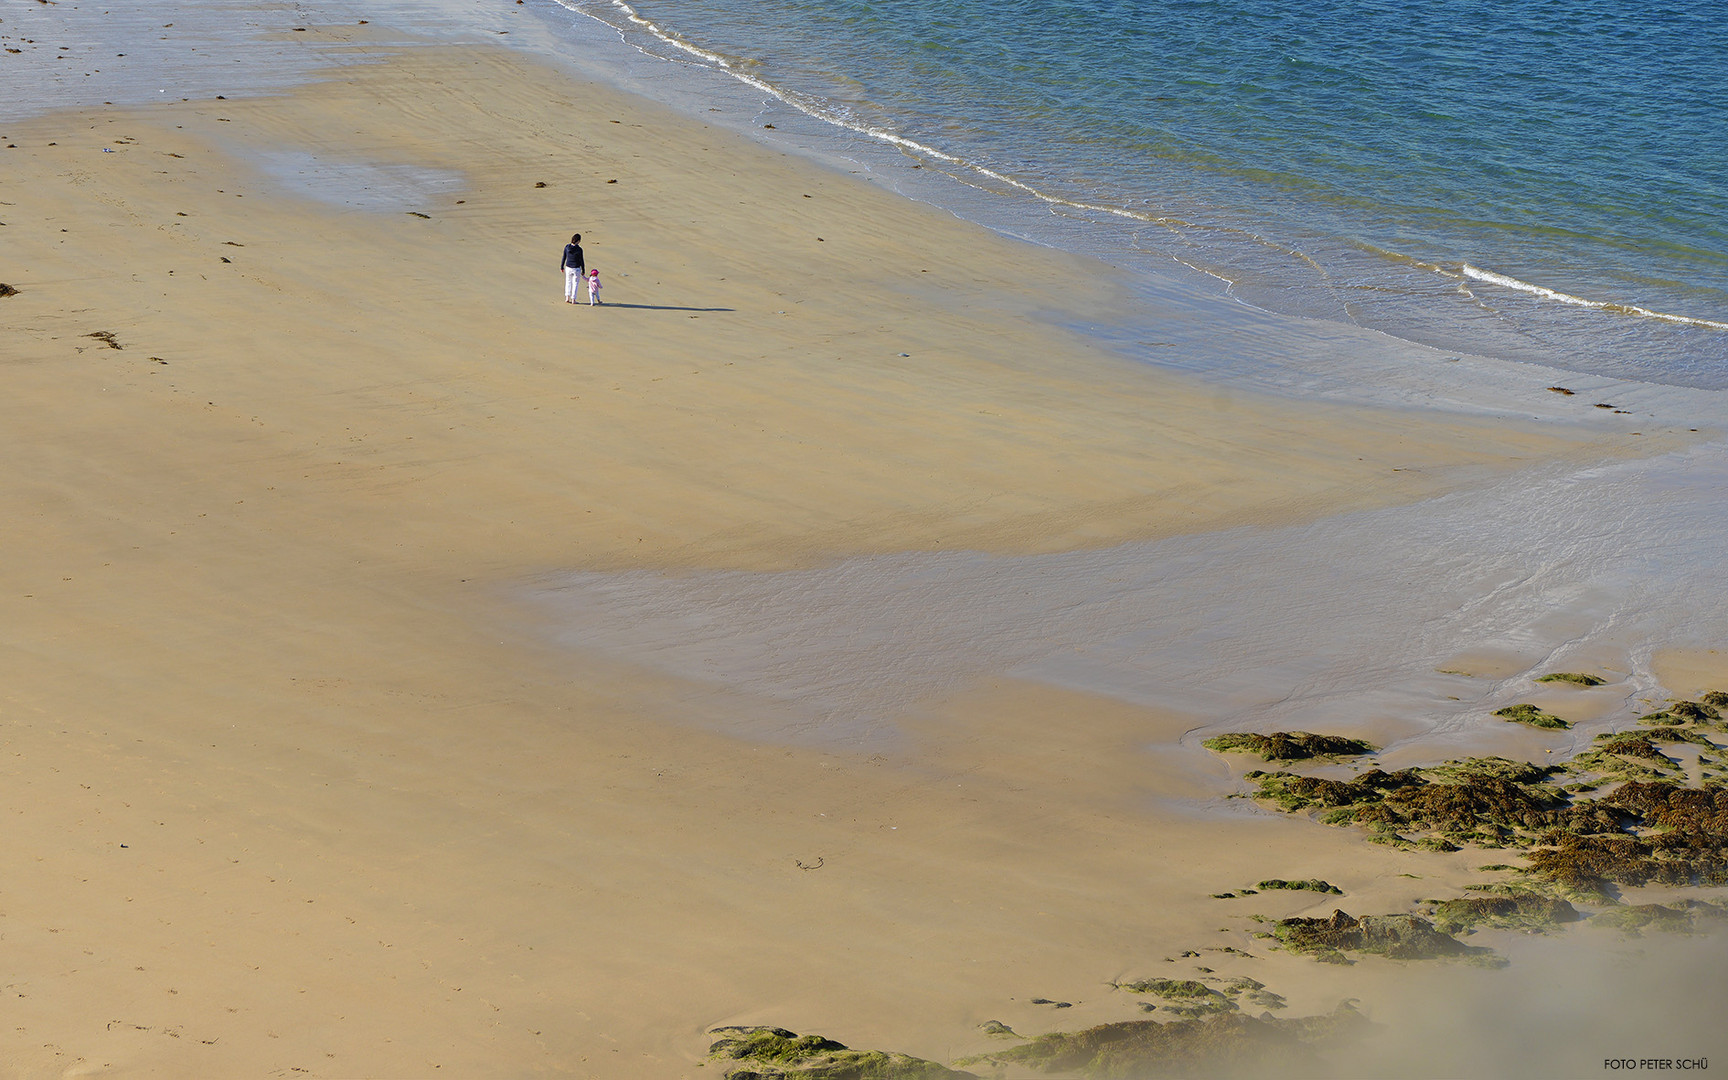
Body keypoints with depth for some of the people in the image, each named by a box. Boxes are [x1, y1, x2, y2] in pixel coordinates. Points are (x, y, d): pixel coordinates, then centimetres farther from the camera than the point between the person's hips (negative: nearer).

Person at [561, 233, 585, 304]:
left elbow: (564, 257, 1)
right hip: (576, 269, -3)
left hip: (568, 267, 3)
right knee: (575, 283, 10)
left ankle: (567, 298, 11)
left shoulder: (567, 247, -7)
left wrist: (562, 266, 13)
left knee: (568, 282, 19)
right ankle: (573, 300, 11)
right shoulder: (579, 249, -16)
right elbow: (581, 260, -9)